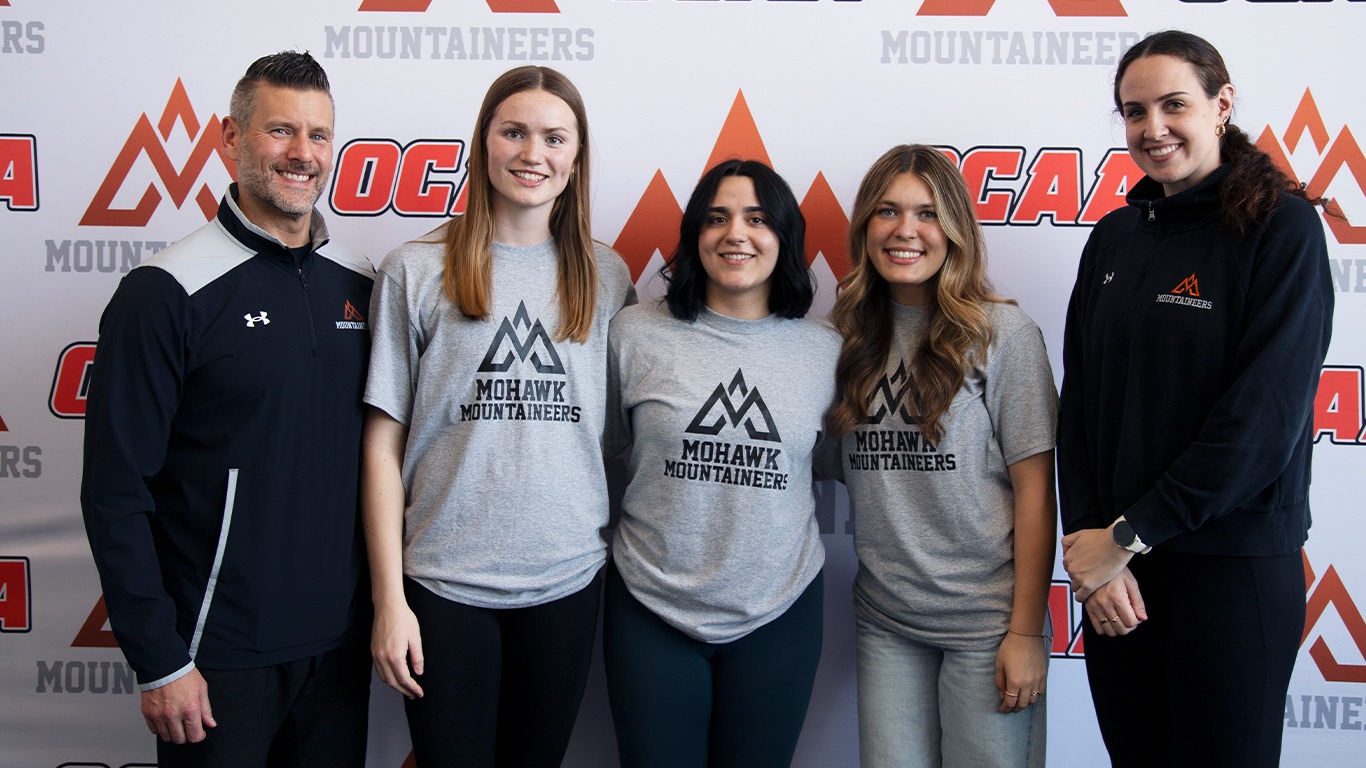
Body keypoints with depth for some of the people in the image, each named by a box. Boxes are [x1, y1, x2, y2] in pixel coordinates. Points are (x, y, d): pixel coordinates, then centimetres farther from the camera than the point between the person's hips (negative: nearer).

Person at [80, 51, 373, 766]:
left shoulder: (360, 285, 4)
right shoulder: (167, 291, -11)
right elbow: (116, 492, -12)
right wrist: (158, 662, -12)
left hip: (340, 644, 5)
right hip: (219, 653, -4)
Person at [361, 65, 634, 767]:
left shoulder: (606, 278, 5)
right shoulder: (417, 272, -2)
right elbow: (383, 443, -3)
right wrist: (389, 598, -6)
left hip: (568, 579, 3)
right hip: (444, 583, -2)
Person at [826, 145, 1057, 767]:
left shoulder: (1004, 332, -7)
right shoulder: (854, 336, 5)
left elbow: (1035, 489, -8)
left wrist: (1026, 631, -9)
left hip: (984, 622, -3)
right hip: (884, 622, 4)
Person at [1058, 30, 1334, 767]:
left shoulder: (1281, 227, -7)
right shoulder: (1114, 236, 8)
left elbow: (1263, 416, -15)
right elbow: (1080, 400, 5)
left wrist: (1129, 534, -14)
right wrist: (1086, 538, -7)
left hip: (1233, 563, -4)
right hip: (1113, 565, 5)